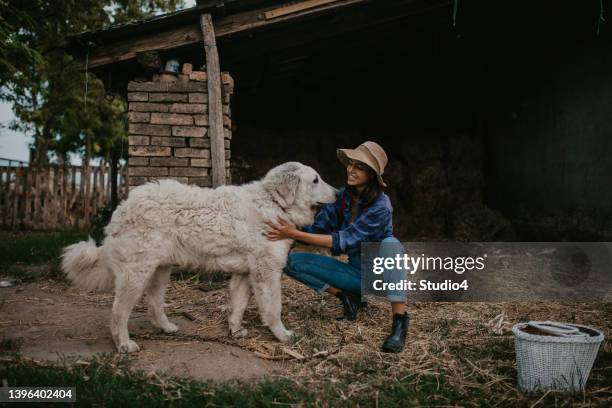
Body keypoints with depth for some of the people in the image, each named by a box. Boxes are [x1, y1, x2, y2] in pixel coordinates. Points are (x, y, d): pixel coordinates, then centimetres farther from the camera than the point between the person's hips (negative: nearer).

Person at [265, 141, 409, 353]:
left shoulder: (381, 205, -23)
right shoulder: (340, 197, -5)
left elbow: (344, 240, -31)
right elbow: (316, 228, -7)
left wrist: (294, 234, -37)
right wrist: (286, 232, -26)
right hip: (357, 273, 5)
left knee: (390, 243, -38)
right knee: (292, 261, -11)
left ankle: (400, 321, -32)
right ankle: (347, 297, -1)